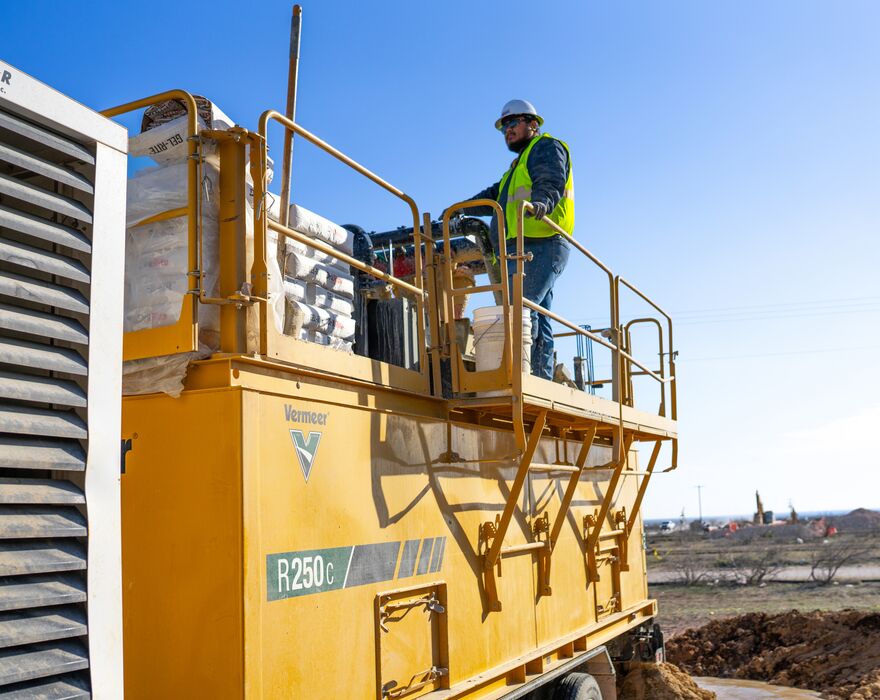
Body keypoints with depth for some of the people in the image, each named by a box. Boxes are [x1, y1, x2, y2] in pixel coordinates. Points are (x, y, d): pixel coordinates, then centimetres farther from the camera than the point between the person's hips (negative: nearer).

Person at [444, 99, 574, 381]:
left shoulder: (547, 147, 6)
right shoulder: (519, 165, 36)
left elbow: (551, 182, -14)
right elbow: (494, 196, 35)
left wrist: (542, 202, -34)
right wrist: (461, 209, 24)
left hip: (540, 244, -10)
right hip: (525, 248, 10)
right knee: (537, 321, 3)